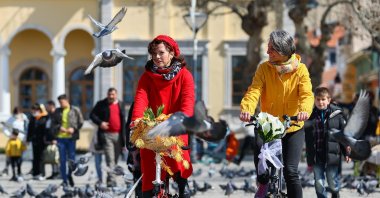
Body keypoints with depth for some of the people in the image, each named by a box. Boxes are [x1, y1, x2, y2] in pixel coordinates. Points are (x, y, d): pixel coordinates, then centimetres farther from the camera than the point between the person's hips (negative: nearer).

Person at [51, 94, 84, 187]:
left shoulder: (75, 110, 2)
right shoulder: (57, 111, 8)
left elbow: (80, 122, 3)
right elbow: (53, 123, 9)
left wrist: (74, 128, -13)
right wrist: (59, 127, -10)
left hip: (71, 137, -1)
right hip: (60, 137, 1)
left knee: (71, 158, 1)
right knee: (62, 160, 0)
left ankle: (69, 174, 27)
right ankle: (64, 180, 6)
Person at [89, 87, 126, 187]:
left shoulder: (120, 104, 13)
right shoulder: (101, 104, 4)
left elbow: (123, 119, 14)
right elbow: (92, 115, 5)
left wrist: (123, 136, 8)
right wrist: (100, 123, -13)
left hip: (118, 135, 4)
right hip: (107, 135, -4)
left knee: (115, 158, 9)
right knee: (110, 159, -12)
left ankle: (110, 179, 21)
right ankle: (111, 180, -17)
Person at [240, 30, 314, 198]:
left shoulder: (300, 69, -7)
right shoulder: (264, 68, -5)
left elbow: (307, 94, -19)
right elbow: (254, 90, -17)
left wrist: (305, 110, -42)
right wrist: (247, 108, -39)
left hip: (293, 127, -1)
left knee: (290, 171, -9)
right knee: (259, 147, -29)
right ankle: (263, 183, -2)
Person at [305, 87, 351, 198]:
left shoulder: (337, 114, -1)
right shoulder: (311, 116, 4)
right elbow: (308, 140, 7)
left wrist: (347, 152, 1)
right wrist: (309, 160, 7)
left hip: (332, 154, -2)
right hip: (317, 157, 2)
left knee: (333, 184, 4)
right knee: (319, 184, 1)